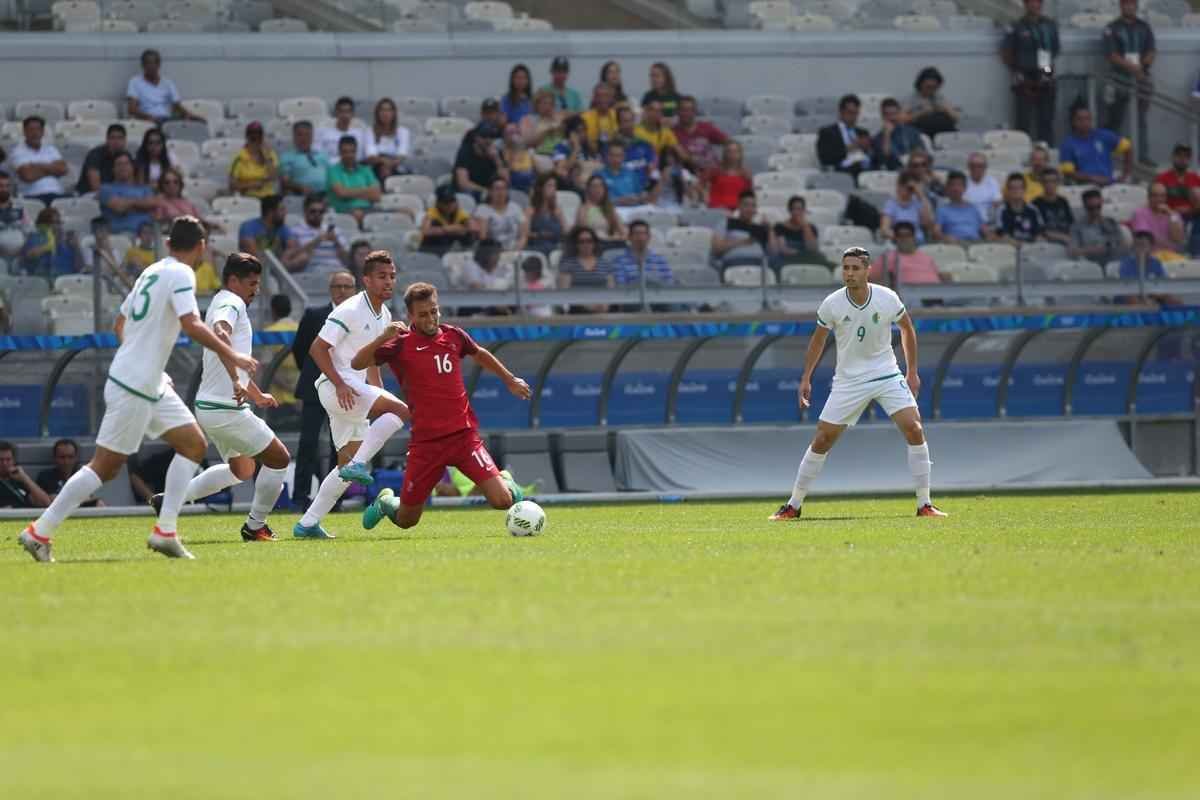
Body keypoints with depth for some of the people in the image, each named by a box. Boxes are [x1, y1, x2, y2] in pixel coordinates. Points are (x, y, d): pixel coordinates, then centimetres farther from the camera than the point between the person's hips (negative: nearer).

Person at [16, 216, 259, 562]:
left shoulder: (152, 272, 13)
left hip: (151, 387, 10)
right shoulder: (181, 274, -13)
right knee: (106, 466, -5)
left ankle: (165, 532, 4)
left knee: (194, 444, 8)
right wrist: (231, 355, -23)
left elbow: (120, 324, 22)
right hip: (134, 388, -10)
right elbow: (191, 324, -27)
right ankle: (40, 532, 0)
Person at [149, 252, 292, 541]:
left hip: (209, 406, 10)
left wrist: (257, 395, 40)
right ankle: (255, 526, 7)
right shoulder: (232, 304, -13)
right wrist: (237, 381, -43)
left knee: (241, 470, 24)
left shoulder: (221, 304, 20)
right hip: (226, 409, -10)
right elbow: (220, 334, -36)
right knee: (279, 459, -1)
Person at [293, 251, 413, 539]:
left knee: (348, 463, 9)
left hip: (354, 391, 10)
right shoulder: (350, 310, -12)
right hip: (335, 386, -10)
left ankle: (308, 524, 11)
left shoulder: (384, 315, 15)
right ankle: (358, 465, -26)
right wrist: (340, 384, -23)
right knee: (401, 410, -25)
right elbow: (317, 348, -15)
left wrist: (381, 395, 18)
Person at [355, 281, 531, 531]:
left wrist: (510, 380, 36)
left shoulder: (454, 336, 5)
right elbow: (357, 364, -18)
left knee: (502, 501, -13)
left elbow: (480, 355, 27)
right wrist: (383, 338, -32)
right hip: (425, 442, -2)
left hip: (463, 434, 2)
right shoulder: (401, 345, -6)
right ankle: (385, 502, 42)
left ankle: (509, 485, 25)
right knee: (406, 520, 5)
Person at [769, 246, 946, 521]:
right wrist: (806, 379, 6)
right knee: (822, 440, -2)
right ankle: (793, 506, 12)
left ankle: (924, 505, -7)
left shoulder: (887, 299, -12)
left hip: (887, 375, 0)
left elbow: (906, 329, 7)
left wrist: (912, 371, 9)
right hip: (848, 381, 0)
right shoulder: (832, 305, -12)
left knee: (914, 429, -16)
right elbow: (818, 340, 6)